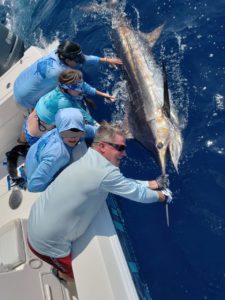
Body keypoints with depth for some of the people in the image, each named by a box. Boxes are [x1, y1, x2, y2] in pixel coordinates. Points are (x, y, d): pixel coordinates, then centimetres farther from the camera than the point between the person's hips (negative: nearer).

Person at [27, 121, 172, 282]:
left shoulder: (90, 161, 1)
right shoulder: (105, 171, -29)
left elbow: (124, 183, 11)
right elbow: (138, 194, -15)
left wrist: (151, 183, 13)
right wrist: (159, 196, 3)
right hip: (48, 244, -9)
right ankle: (63, 274, 41)